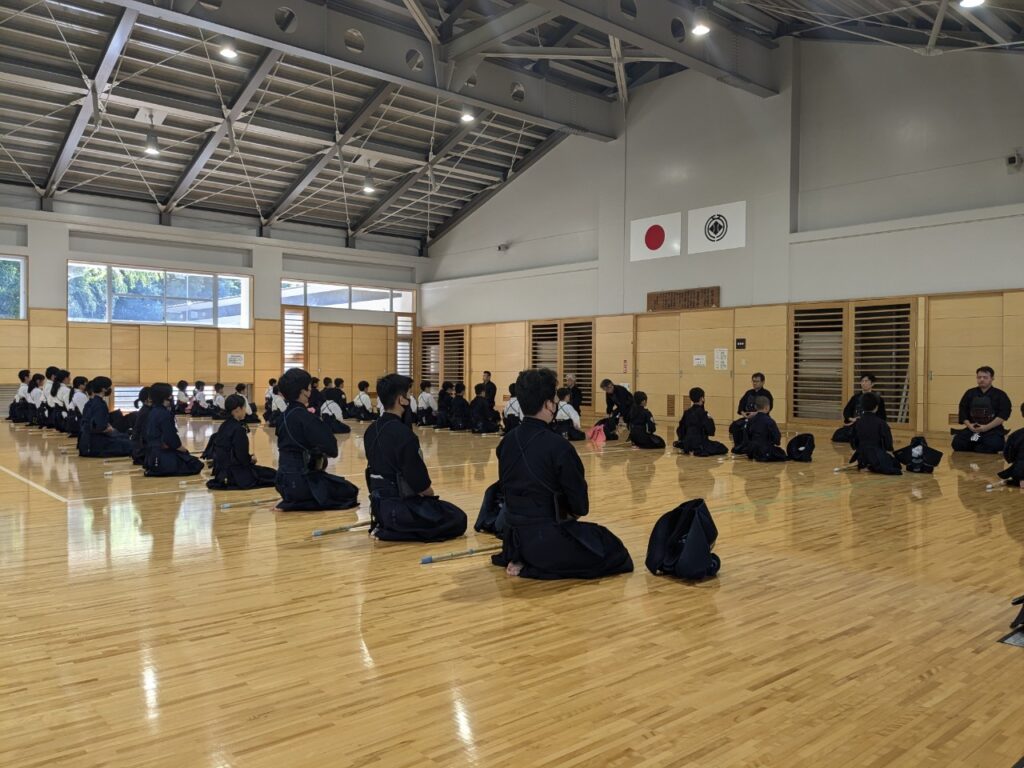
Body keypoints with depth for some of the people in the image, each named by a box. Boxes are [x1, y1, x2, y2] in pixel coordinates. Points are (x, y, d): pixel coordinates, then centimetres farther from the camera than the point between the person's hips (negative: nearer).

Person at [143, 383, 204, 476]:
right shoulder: (165, 414, -20)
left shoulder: (152, 412, 8)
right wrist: (184, 449, -3)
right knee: (196, 465, -4)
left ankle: (154, 469, 11)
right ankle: (159, 470, -9)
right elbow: (171, 440, -21)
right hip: (163, 456, -10)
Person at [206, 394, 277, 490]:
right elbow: (242, 457, -21)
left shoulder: (225, 425, 6)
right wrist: (251, 459, 0)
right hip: (233, 471, -9)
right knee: (273, 475, -4)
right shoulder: (238, 429, -20)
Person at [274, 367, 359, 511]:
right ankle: (299, 504, -4)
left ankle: (295, 502, 14)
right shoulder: (303, 415, -18)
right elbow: (331, 448, -20)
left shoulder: (286, 415, 8)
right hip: (299, 479, -9)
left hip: (285, 478, 9)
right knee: (350, 491, 5)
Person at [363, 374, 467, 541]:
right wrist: (430, 492, 3)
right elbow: (420, 483, -21)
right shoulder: (403, 433, -24)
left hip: (379, 504, 9)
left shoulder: (371, 430, 2)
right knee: (458, 520, 4)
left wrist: (424, 491, 14)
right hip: (399, 508, -9)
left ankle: (386, 526, 12)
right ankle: (392, 531, -4)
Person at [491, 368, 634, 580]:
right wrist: (573, 511, 12)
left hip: (514, 536, 8)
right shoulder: (558, 447, -21)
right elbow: (580, 506, -11)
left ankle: (522, 560, 14)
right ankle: (535, 565, -3)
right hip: (545, 538, -8)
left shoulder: (507, 441, -2)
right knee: (616, 553, 9)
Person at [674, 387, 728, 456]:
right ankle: (700, 451, -13)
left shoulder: (687, 412, 5)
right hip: (699, 442, -7)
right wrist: (710, 420, 4)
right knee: (723, 449, 1)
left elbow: (680, 429, 10)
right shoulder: (701, 412, -15)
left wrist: (683, 441, 24)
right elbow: (710, 430, -14)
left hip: (687, 443, 7)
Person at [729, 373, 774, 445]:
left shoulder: (766, 394, -2)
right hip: (747, 417, 6)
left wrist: (755, 413, -24)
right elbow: (741, 405, 12)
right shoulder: (749, 393, 15)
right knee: (734, 426, -18)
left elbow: (767, 409, -13)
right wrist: (743, 413, -9)